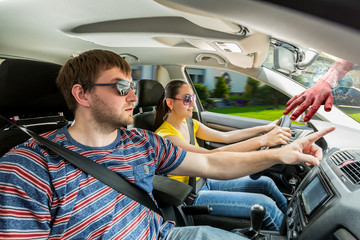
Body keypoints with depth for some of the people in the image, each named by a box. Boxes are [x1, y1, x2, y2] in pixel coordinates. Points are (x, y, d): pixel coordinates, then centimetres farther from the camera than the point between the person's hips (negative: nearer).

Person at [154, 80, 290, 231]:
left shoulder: (189, 124, 4)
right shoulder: (165, 136, -24)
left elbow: (225, 136, 5)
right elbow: (210, 156, -34)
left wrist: (265, 128, 0)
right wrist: (262, 140, -37)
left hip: (204, 183, 9)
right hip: (191, 197, -8)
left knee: (265, 183, 5)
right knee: (265, 204, -15)